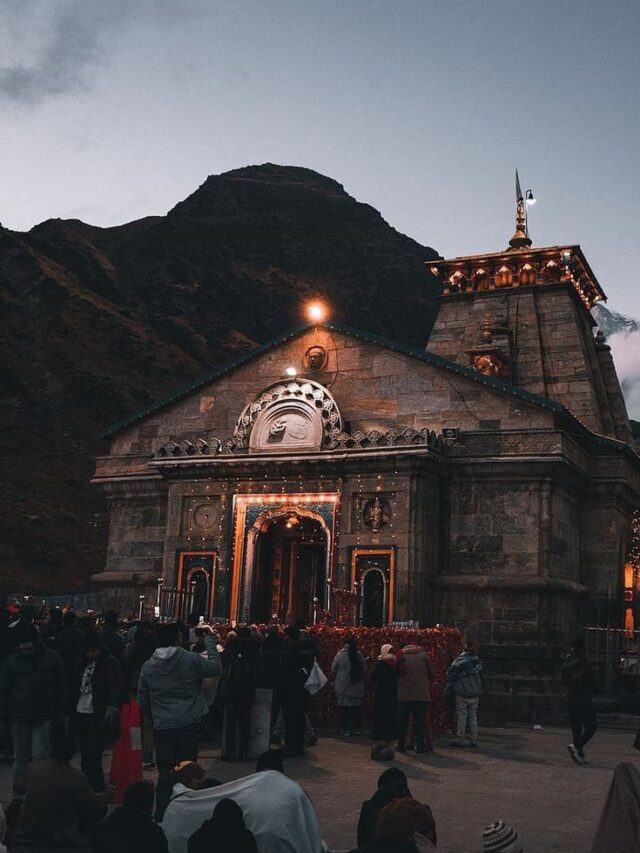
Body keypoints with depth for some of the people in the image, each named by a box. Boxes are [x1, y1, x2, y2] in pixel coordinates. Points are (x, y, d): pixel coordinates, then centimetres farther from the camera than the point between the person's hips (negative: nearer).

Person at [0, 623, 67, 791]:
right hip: (19, 718, 1)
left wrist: (62, 712, 1)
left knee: (40, 756, -6)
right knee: (21, 758, 10)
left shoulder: (52, 658, 1)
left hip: (44, 717, -1)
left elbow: (61, 687, 6)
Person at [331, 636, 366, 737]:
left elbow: (333, 669, 1)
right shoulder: (360, 656, 0)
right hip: (357, 687, 3)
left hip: (343, 687, -3)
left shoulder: (341, 655, -9)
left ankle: (345, 729, 1)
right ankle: (357, 728, 15)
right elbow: (363, 670, 9)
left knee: (344, 708, 2)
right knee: (357, 708, 10)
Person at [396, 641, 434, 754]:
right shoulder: (423, 655, 3)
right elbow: (431, 673, 5)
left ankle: (401, 745, 10)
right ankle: (420, 745, 1)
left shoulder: (401, 656, 8)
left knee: (402, 720, 8)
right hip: (421, 694, -2)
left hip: (403, 695, 2)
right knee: (420, 720, 2)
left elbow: (396, 674, 9)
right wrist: (429, 685, 21)